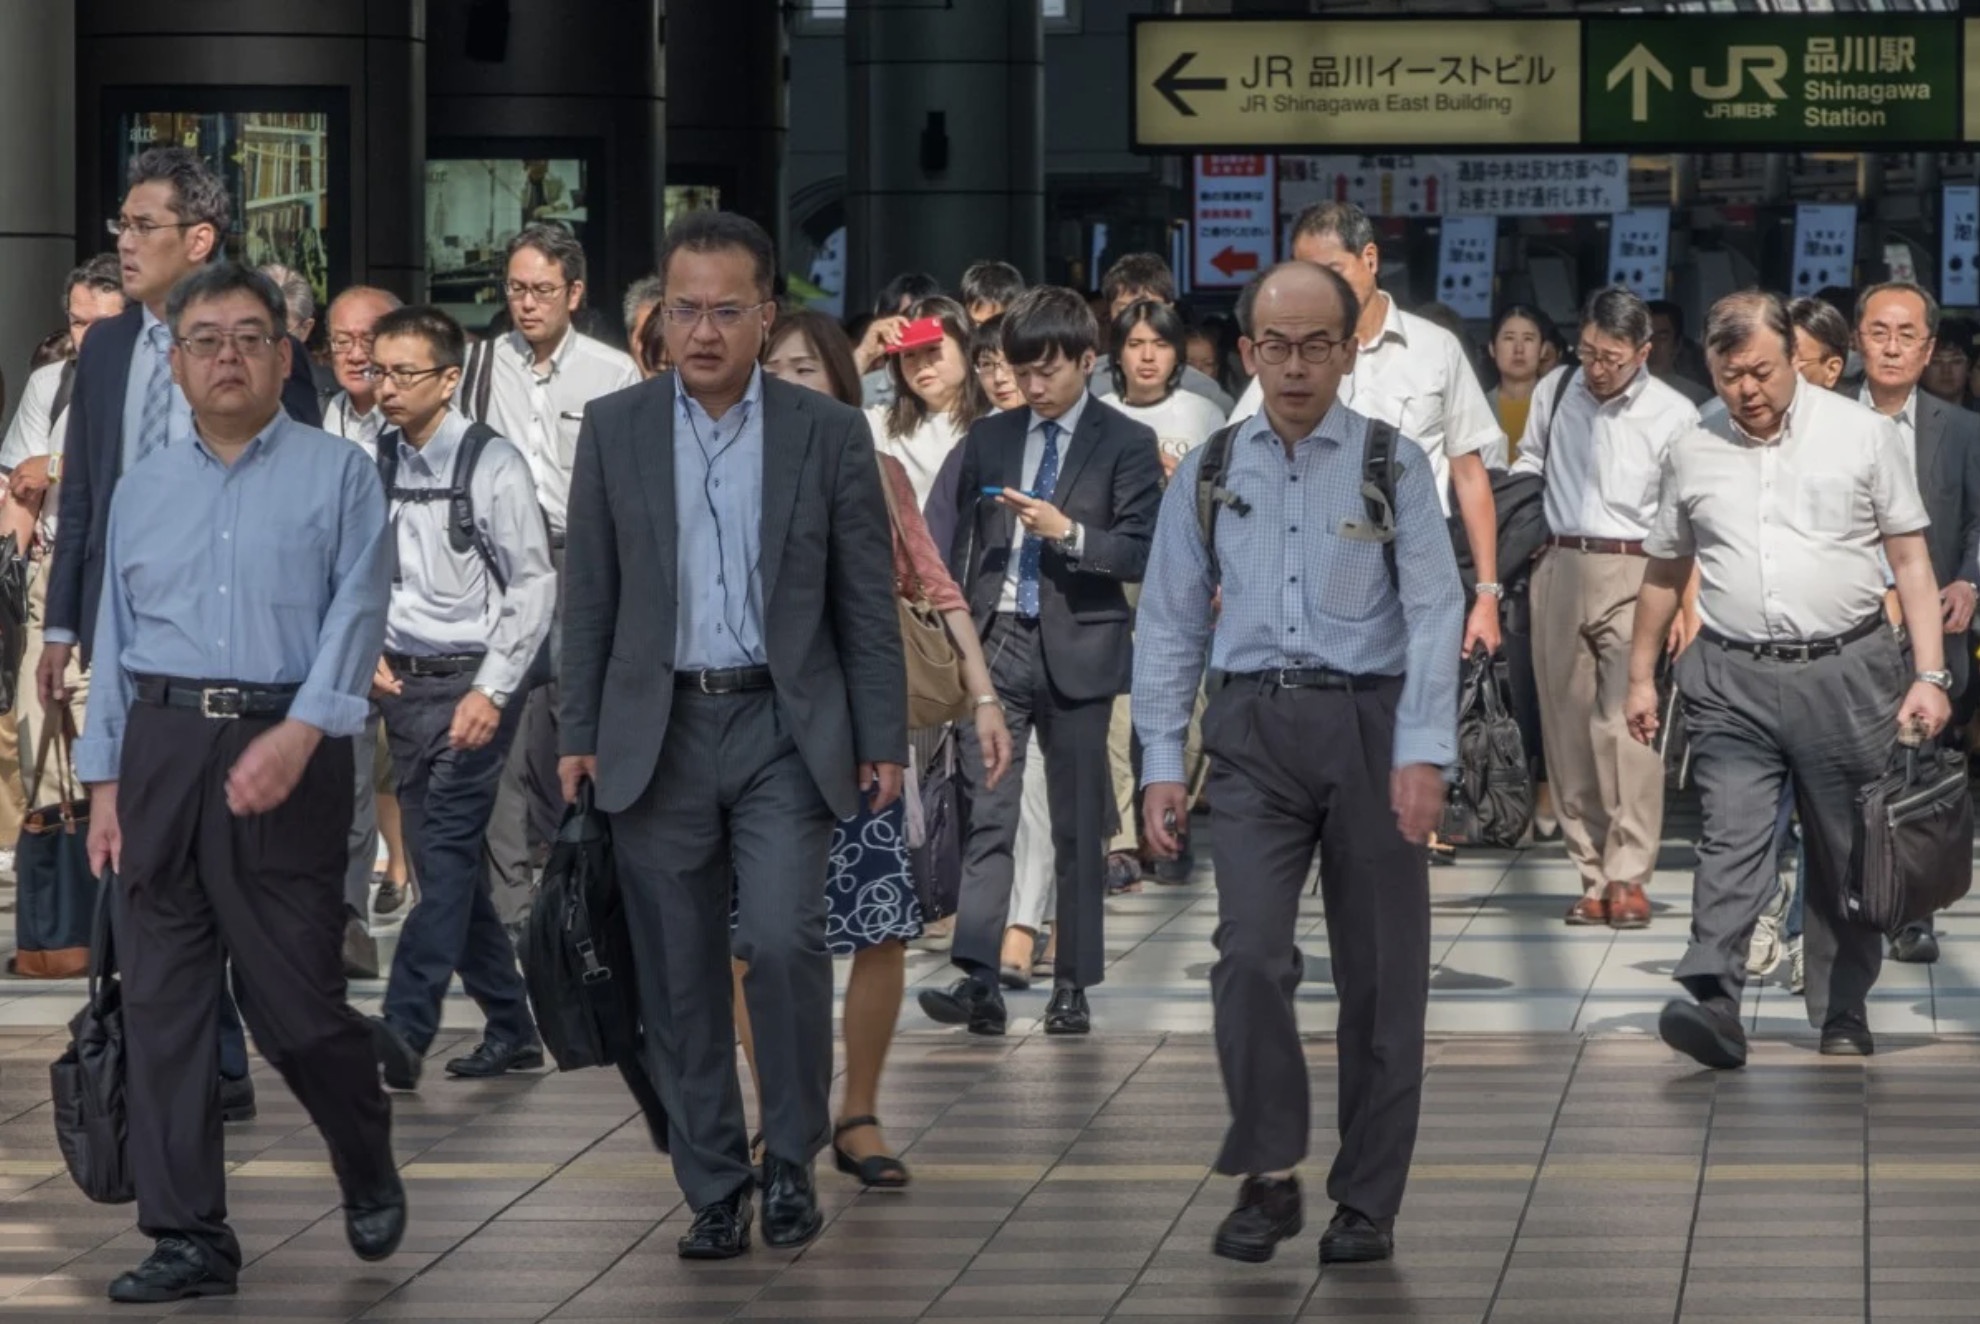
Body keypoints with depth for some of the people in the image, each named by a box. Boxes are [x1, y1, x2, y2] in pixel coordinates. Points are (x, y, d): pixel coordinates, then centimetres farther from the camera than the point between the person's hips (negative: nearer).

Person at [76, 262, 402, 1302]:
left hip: (286, 755, -4)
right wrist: (104, 783, 8)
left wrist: (297, 735, -22)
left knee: (295, 999, -2)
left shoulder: (336, 475, 2)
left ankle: (368, 1169, 26)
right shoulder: (145, 488, 15)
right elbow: (115, 639, 15)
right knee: (161, 1003, 1)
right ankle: (188, 1239, 7)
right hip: (162, 745, 4)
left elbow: (355, 615, -8)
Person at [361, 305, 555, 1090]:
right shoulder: (374, 466, 7)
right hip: (403, 681, 7)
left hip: (471, 683, -7)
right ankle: (510, 1030, 20)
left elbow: (532, 584, -10)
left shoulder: (491, 464, -9)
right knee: (445, 858, 10)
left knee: (446, 848, -16)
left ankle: (407, 1029, -26)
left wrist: (491, 690, -16)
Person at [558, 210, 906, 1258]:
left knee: (782, 938, -17)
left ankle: (791, 1158, 2)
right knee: (680, 976, 3)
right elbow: (589, 594, 7)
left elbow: (868, 601, 2)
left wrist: (884, 740, 0)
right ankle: (714, 1189, 13)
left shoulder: (829, 434, 0)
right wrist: (579, 734, 4)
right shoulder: (613, 431, 3)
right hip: (658, 731, 2)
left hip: (785, 729, -2)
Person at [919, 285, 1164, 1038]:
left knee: (1079, 825, 4)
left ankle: (1074, 988, 10)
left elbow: (1143, 552, -5)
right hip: (995, 642, 2)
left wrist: (1070, 533, -20)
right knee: (986, 814, -9)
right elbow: (964, 542, 15)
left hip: (1076, 650, -2)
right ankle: (977, 981, -15)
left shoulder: (1125, 444, 1)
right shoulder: (989, 440, 12)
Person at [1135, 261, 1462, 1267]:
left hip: (1369, 722, -1)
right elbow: (1170, 624, 10)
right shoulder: (1207, 475, 9)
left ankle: (1367, 1203, 13)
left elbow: (1434, 612, -5)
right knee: (1251, 952, -13)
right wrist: (1161, 763, 2)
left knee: (1381, 971, 4)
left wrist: (1423, 753, -16)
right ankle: (1268, 1180, 0)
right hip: (1254, 728, 1)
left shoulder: (1393, 466, 2)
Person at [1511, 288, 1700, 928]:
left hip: (1634, 572, -4)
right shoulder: (1554, 393, 9)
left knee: (1628, 724, -16)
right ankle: (1591, 875, 8)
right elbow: (1528, 465, 23)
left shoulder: (1674, 415, -3)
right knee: (1567, 724, 3)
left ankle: (1628, 877, -16)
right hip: (1558, 567, 4)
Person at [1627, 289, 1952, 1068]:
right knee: (1731, 840, -13)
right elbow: (1666, 571, 21)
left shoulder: (1862, 435, 2)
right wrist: (1641, 675, 21)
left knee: (1845, 855, 6)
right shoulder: (1693, 454, 9)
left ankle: (1843, 1017, 16)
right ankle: (1712, 1004, -24)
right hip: (1732, 679, 1)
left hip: (1846, 673, -1)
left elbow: (1910, 559, 3)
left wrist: (1930, 674, -4)